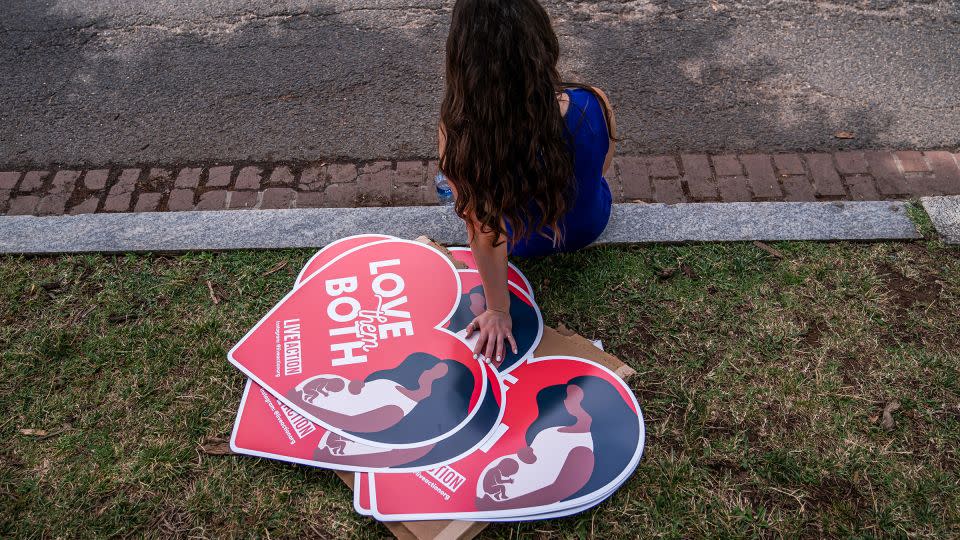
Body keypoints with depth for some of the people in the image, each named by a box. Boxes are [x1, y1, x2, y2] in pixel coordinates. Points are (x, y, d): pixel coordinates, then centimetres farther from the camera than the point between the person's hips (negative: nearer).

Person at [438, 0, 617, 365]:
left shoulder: (458, 134, -38)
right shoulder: (591, 105, -33)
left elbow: (483, 234, -26)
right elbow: (601, 167, -10)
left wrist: (498, 312, -10)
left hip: (524, 242, -1)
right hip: (589, 227, 1)